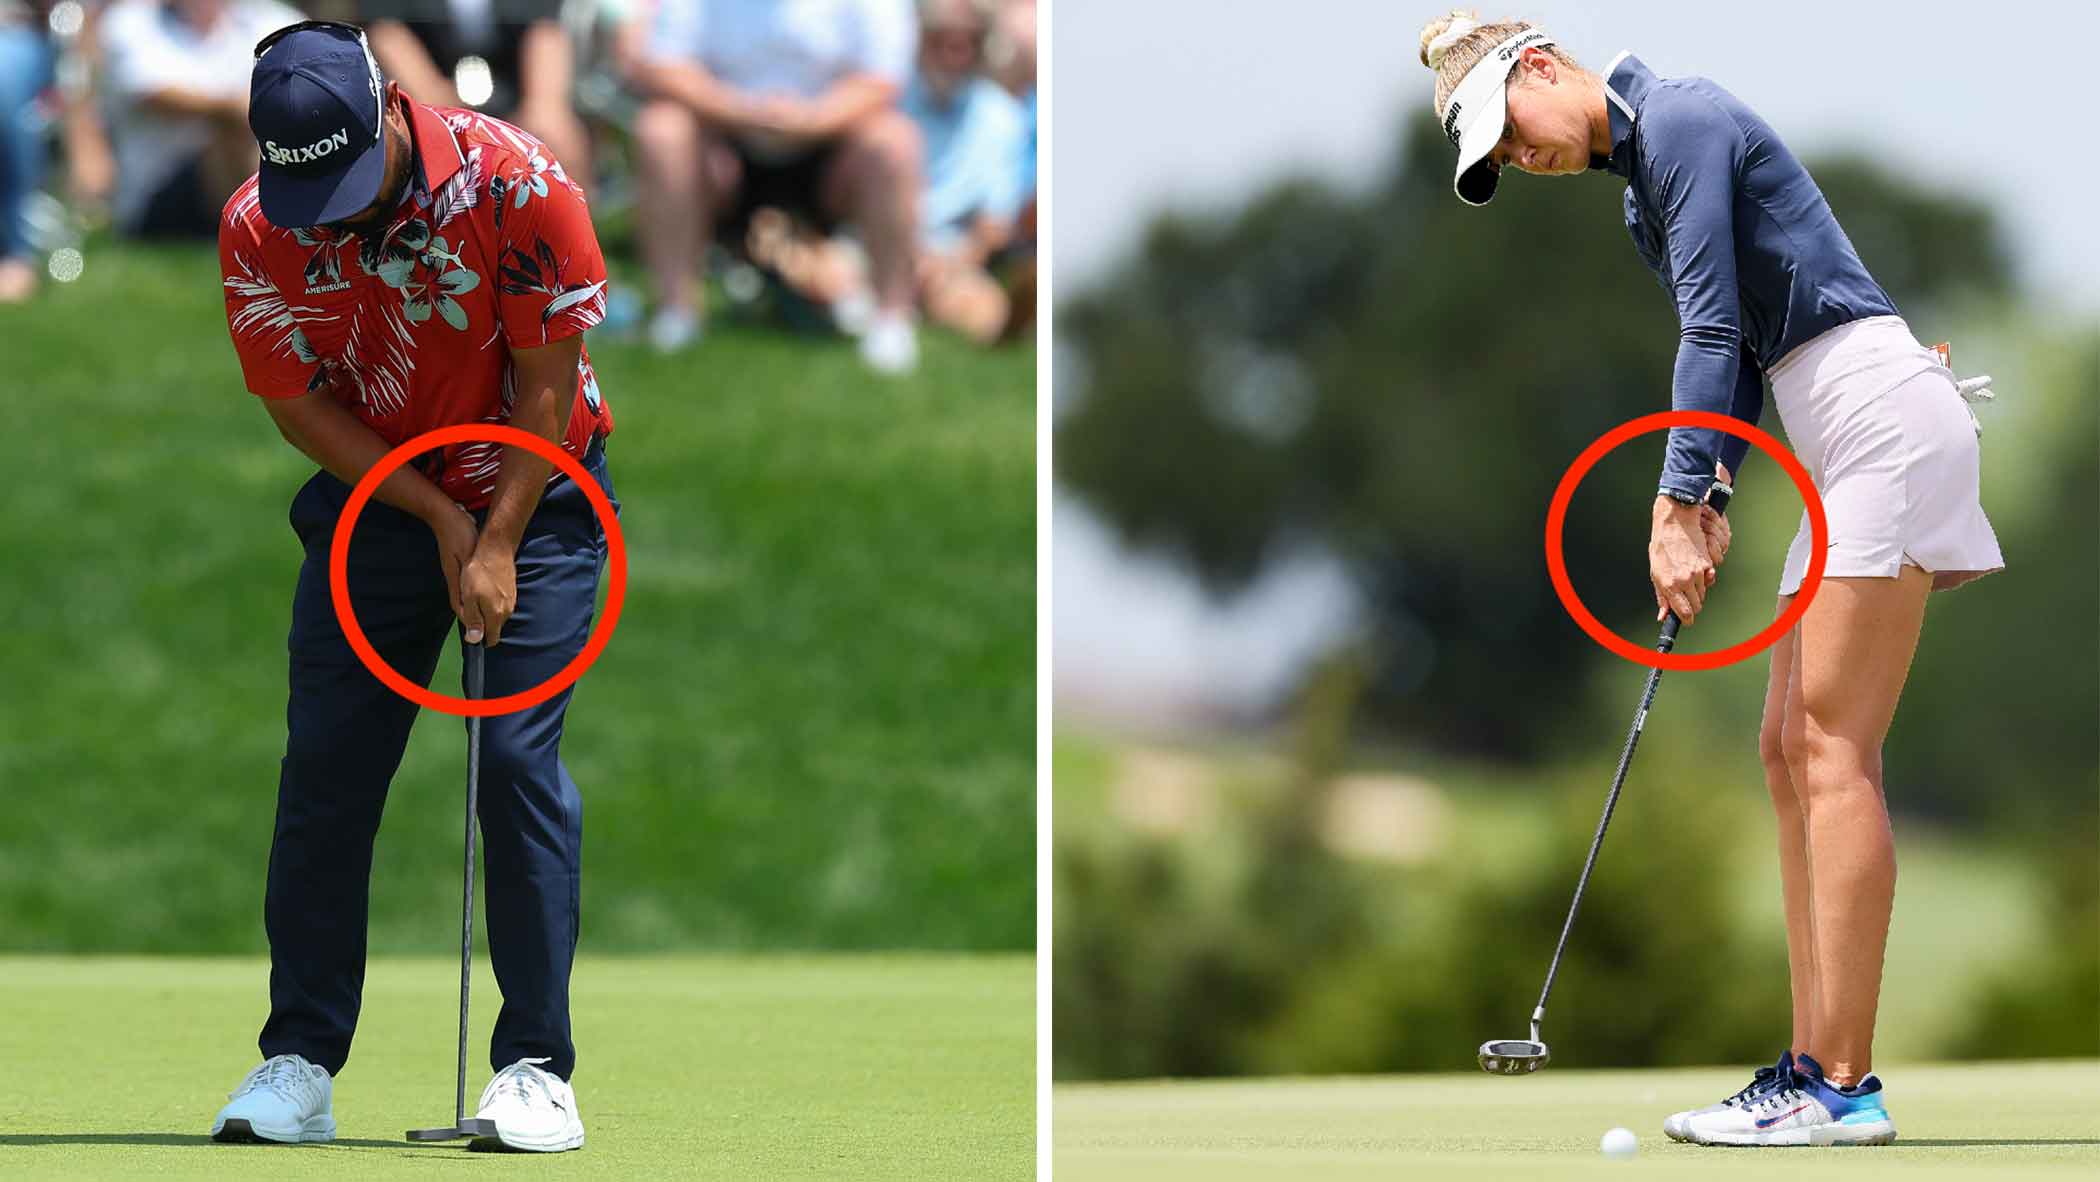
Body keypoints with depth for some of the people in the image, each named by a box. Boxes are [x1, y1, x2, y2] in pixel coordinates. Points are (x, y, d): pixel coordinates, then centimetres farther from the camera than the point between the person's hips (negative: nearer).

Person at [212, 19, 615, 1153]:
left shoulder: (512, 183, -23)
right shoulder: (256, 229, -15)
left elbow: (548, 379, -14)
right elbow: (301, 407, -8)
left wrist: (497, 544, -16)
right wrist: (440, 522, -12)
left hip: (533, 495, -3)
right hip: (375, 502, 3)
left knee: (520, 762, -12)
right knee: (323, 771, -4)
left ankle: (536, 1066, -8)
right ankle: (299, 1063, 3)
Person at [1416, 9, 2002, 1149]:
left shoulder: (1680, 123, -11)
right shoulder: (1639, 172, 19)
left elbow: (1711, 329, -14)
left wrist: (1677, 508, -13)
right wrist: (1708, 497, 10)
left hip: (1881, 410, -10)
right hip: (1843, 446, 10)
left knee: (1832, 751, -12)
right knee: (1791, 747, 7)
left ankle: (1844, 1084, -14)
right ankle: (1815, 1064, 5)